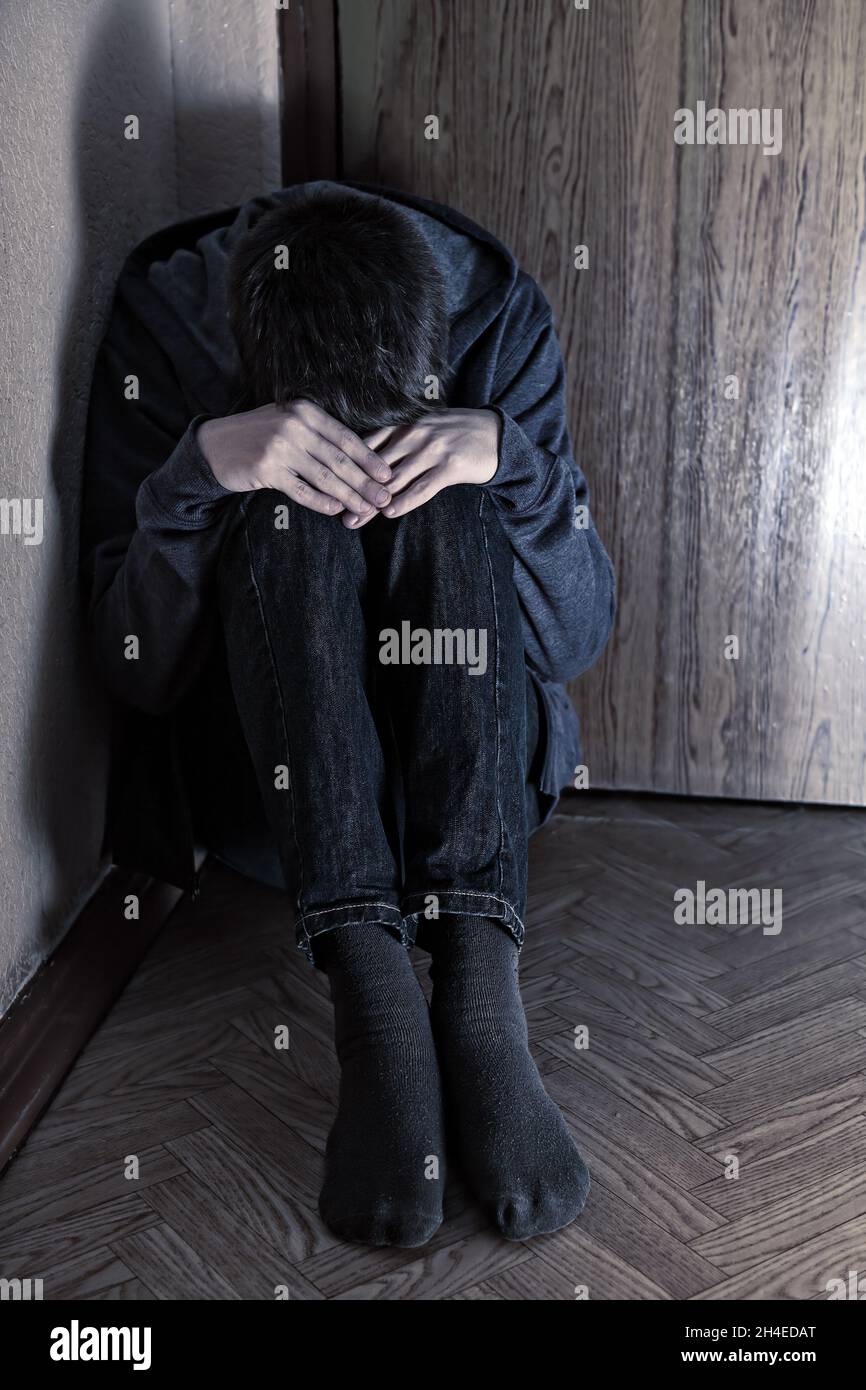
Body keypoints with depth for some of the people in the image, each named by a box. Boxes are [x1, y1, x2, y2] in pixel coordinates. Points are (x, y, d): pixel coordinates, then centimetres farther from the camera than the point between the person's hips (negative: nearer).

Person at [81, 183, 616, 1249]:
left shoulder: (496, 307, -11)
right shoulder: (164, 315, -14)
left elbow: (577, 639, -11)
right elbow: (135, 672, -17)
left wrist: (511, 456, -28)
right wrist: (204, 463, -33)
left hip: (467, 767, 1)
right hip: (260, 777, -1)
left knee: (451, 509, -27)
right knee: (286, 517, -28)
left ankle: (480, 981, -38)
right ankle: (370, 987, -40)